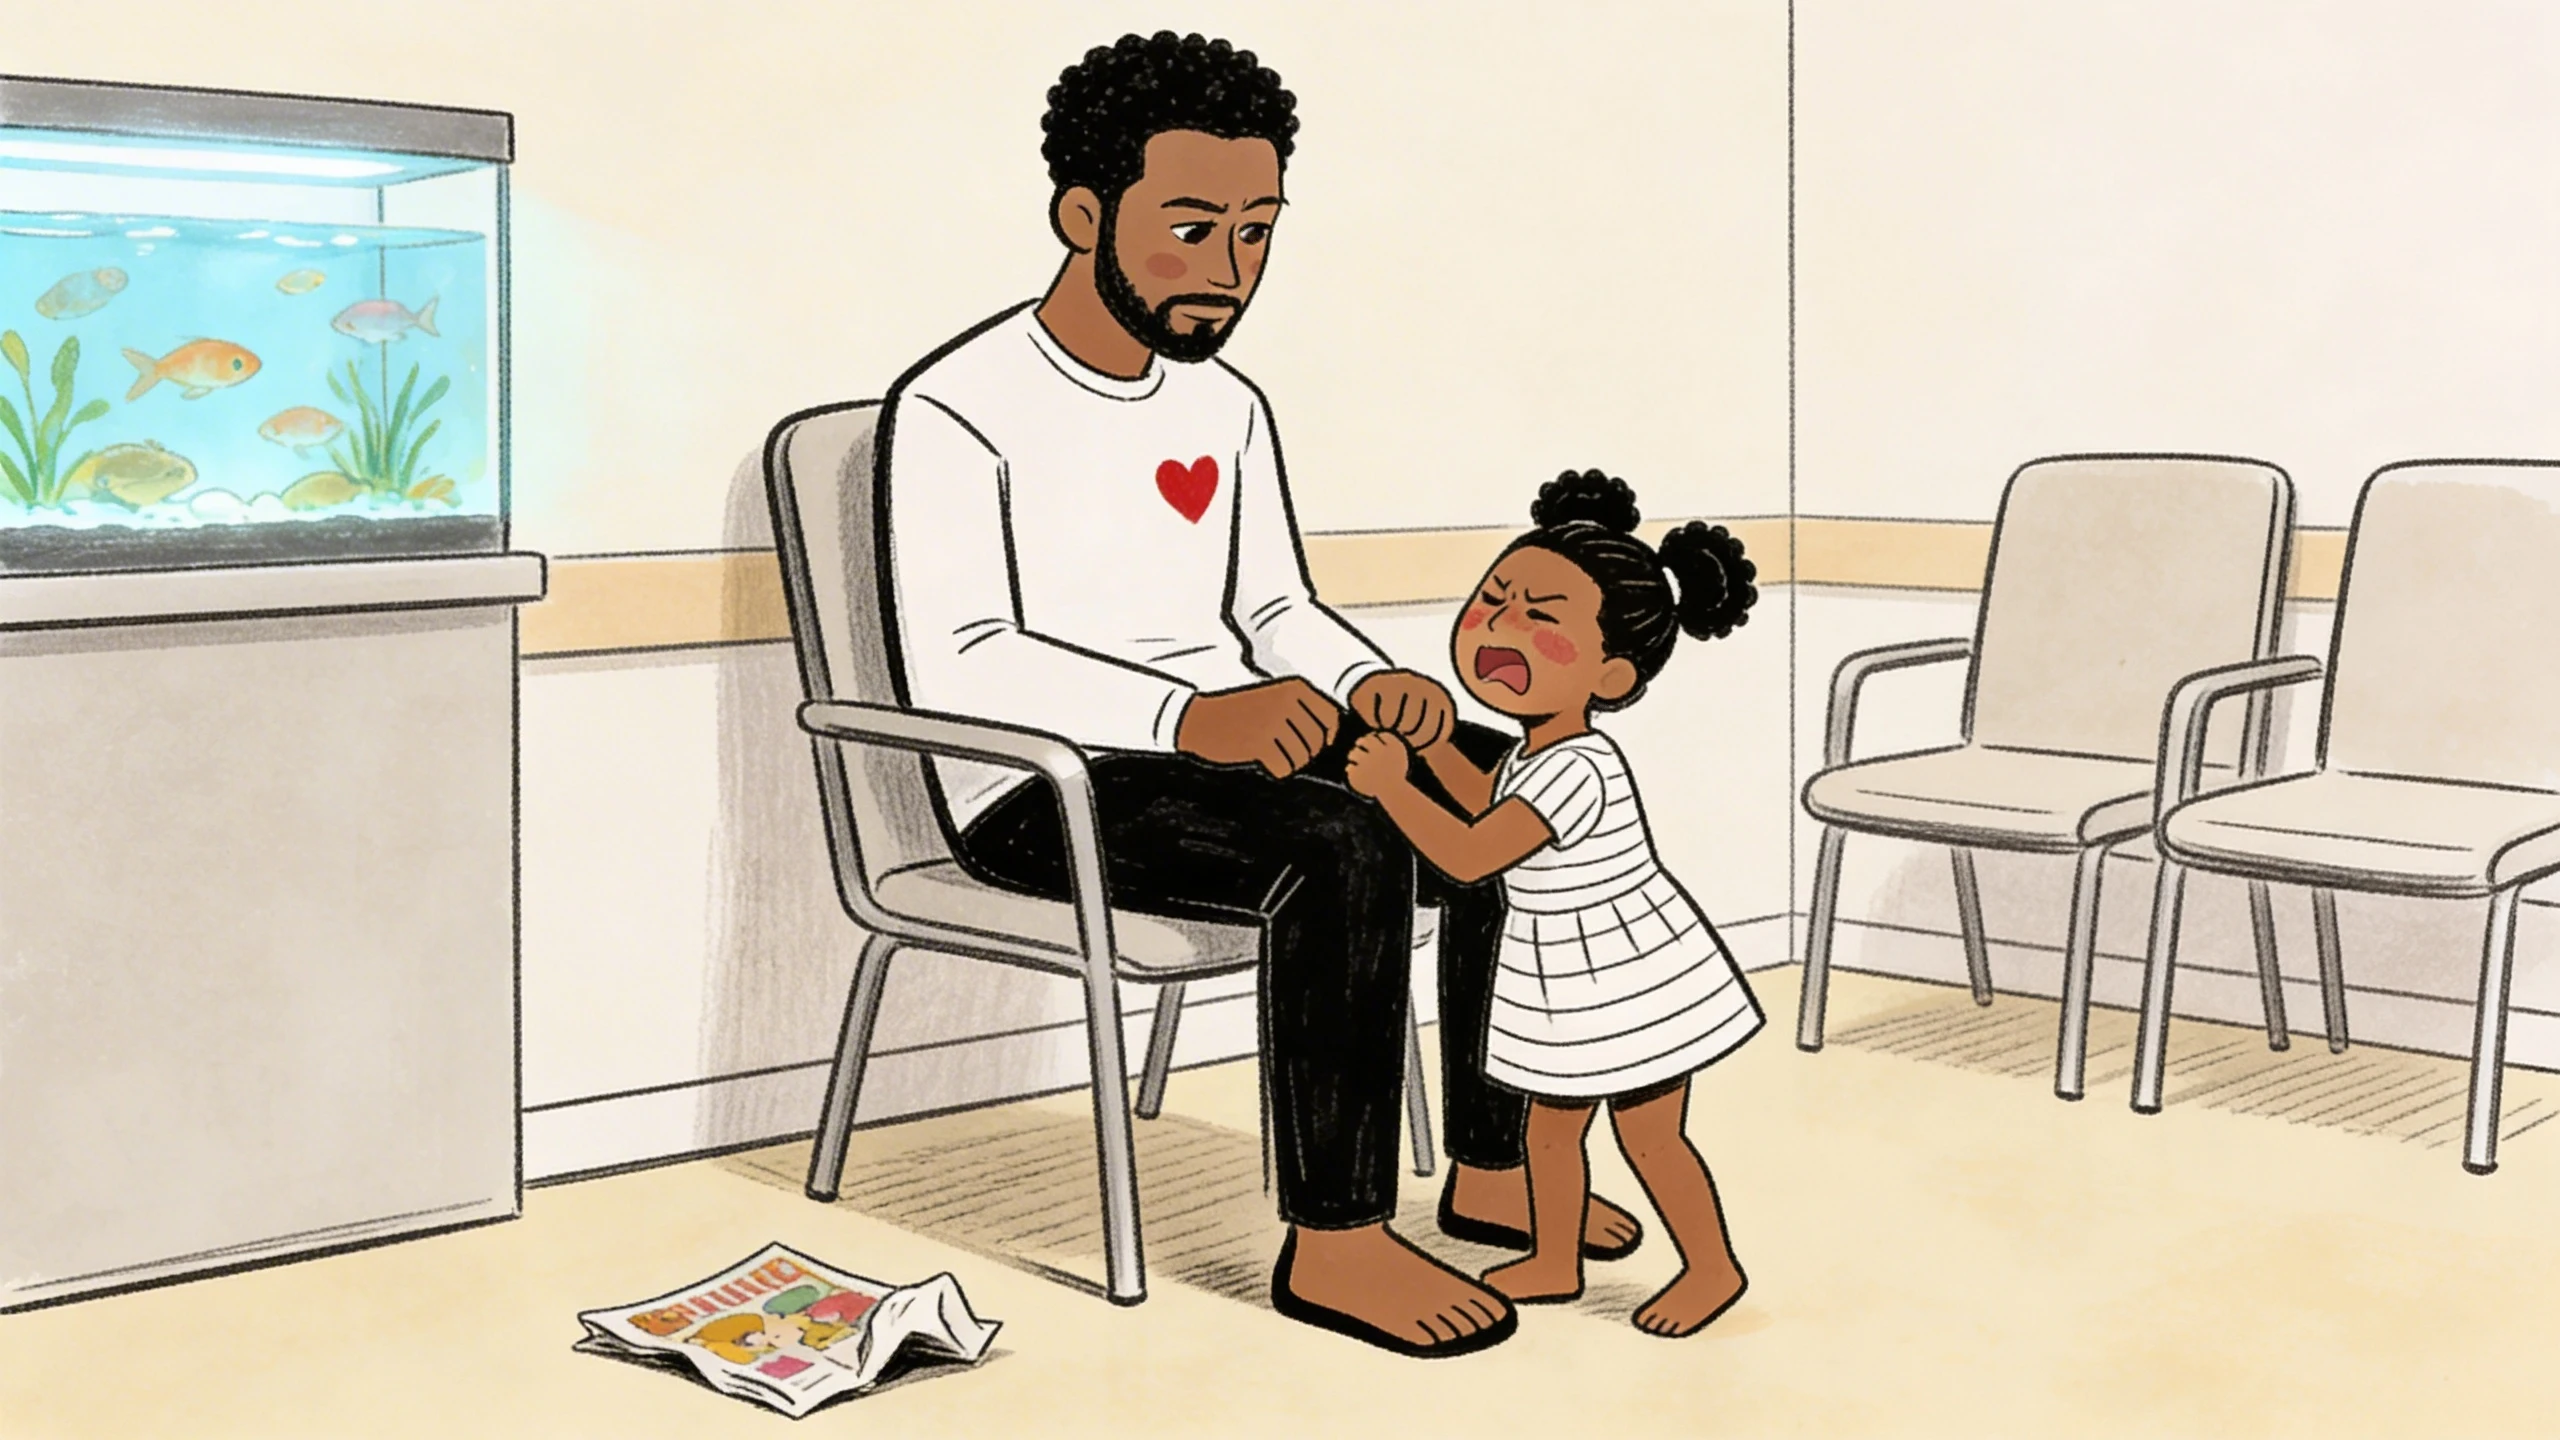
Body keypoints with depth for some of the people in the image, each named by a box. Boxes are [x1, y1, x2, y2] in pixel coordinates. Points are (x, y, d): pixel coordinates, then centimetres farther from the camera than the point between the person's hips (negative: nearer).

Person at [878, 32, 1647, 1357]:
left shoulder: (1227, 406, 13)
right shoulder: (957, 409, -12)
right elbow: (956, 664, -22)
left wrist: (1368, 684, -5)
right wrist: (1191, 714, -35)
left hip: (1235, 754, 8)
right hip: (1043, 792, -8)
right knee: (1344, 845, -33)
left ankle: (1495, 1167, 1)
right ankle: (1334, 1244, -23)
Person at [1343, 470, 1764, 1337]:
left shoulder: (1576, 771, -30)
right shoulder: (1538, 753, -2)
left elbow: (1469, 856, -35)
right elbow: (1494, 809, 22)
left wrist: (1390, 784, -27)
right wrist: (1434, 743, 13)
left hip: (1627, 982, -9)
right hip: (1567, 987, 9)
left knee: (1649, 1136, 5)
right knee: (1548, 1126, 19)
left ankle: (1713, 1269, 23)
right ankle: (1553, 1265, 35)